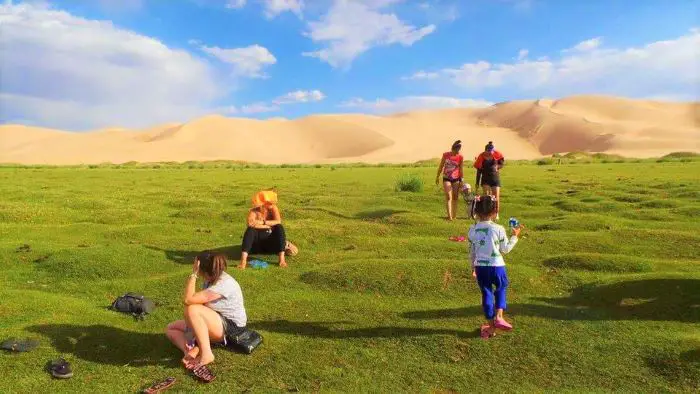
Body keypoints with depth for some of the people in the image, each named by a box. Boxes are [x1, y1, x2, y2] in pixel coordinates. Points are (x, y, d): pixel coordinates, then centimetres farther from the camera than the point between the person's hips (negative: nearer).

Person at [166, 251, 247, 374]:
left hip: (230, 327, -9)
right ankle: (190, 353, -17)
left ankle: (206, 354, -23)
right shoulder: (211, 279, 1)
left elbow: (187, 300, -31)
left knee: (191, 309, -31)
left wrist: (193, 274, -25)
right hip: (215, 324, 9)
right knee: (171, 328, 7)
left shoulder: (223, 284, -27)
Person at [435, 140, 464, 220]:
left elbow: (461, 169, 0)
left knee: (455, 197, 7)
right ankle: (449, 215, -14)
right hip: (446, 178, -1)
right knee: (448, 197, -10)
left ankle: (454, 215, 17)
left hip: (456, 179, 1)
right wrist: (437, 177, 8)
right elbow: (441, 166, 5)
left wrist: (461, 180, -1)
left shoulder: (460, 157, -6)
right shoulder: (445, 155, -5)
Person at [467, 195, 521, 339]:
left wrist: (473, 266, 20)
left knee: (486, 294, 12)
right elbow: (506, 249, -1)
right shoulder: (498, 229, -13)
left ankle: (491, 326, 19)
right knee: (501, 289, 23)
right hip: (496, 266, -2)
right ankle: (498, 316, 11)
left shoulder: (472, 230, -4)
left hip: (480, 267, 2)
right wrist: (514, 236, 13)